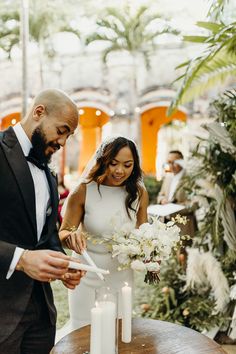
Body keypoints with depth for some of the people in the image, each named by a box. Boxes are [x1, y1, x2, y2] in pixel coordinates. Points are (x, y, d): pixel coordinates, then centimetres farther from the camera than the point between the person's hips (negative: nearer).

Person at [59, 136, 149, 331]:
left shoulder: (139, 192, -7)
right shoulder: (84, 191, -16)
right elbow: (62, 233, -10)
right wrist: (71, 236, -32)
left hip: (122, 275, 3)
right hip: (88, 275, -3)